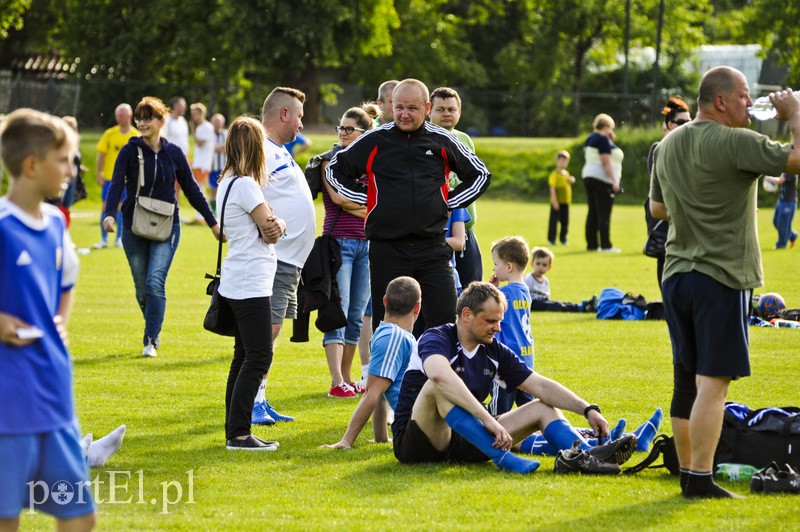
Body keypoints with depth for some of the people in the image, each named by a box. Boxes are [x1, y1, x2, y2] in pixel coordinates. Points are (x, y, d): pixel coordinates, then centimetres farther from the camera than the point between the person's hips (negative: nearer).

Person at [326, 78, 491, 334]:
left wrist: (449, 201, 7)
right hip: (386, 251, 0)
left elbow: (480, 175, 17)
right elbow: (335, 171, 14)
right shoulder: (374, 140, 3)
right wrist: (364, 198, 4)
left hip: (433, 248, 0)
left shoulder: (443, 141, 6)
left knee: (446, 323, -4)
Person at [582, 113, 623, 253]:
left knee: (592, 213, 9)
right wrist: (614, 181, -19)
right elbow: (606, 161, -19)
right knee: (604, 214, -8)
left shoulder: (590, 138, 14)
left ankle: (591, 244, 9)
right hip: (603, 180, -9)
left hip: (588, 176, 9)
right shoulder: (603, 140, -13)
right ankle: (605, 245, -9)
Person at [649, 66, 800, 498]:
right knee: (712, 383, -6)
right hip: (721, 277, -8)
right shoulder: (735, 143, -14)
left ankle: (687, 473, 17)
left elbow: (657, 208, 23)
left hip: (675, 276, 8)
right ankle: (700, 480, -9)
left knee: (686, 380, 13)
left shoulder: (667, 146, 11)